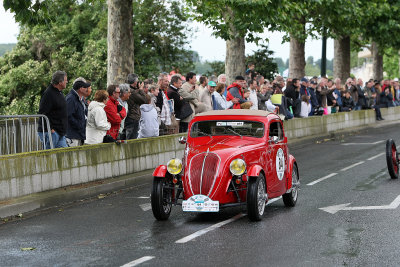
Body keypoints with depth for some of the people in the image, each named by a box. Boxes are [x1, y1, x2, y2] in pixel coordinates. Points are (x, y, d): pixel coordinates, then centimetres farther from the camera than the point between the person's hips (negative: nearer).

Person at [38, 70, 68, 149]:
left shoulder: (59, 93, 16)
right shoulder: (49, 94, -15)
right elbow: (42, 113, -20)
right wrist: (49, 129, -21)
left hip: (60, 133, 10)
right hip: (50, 133, -10)